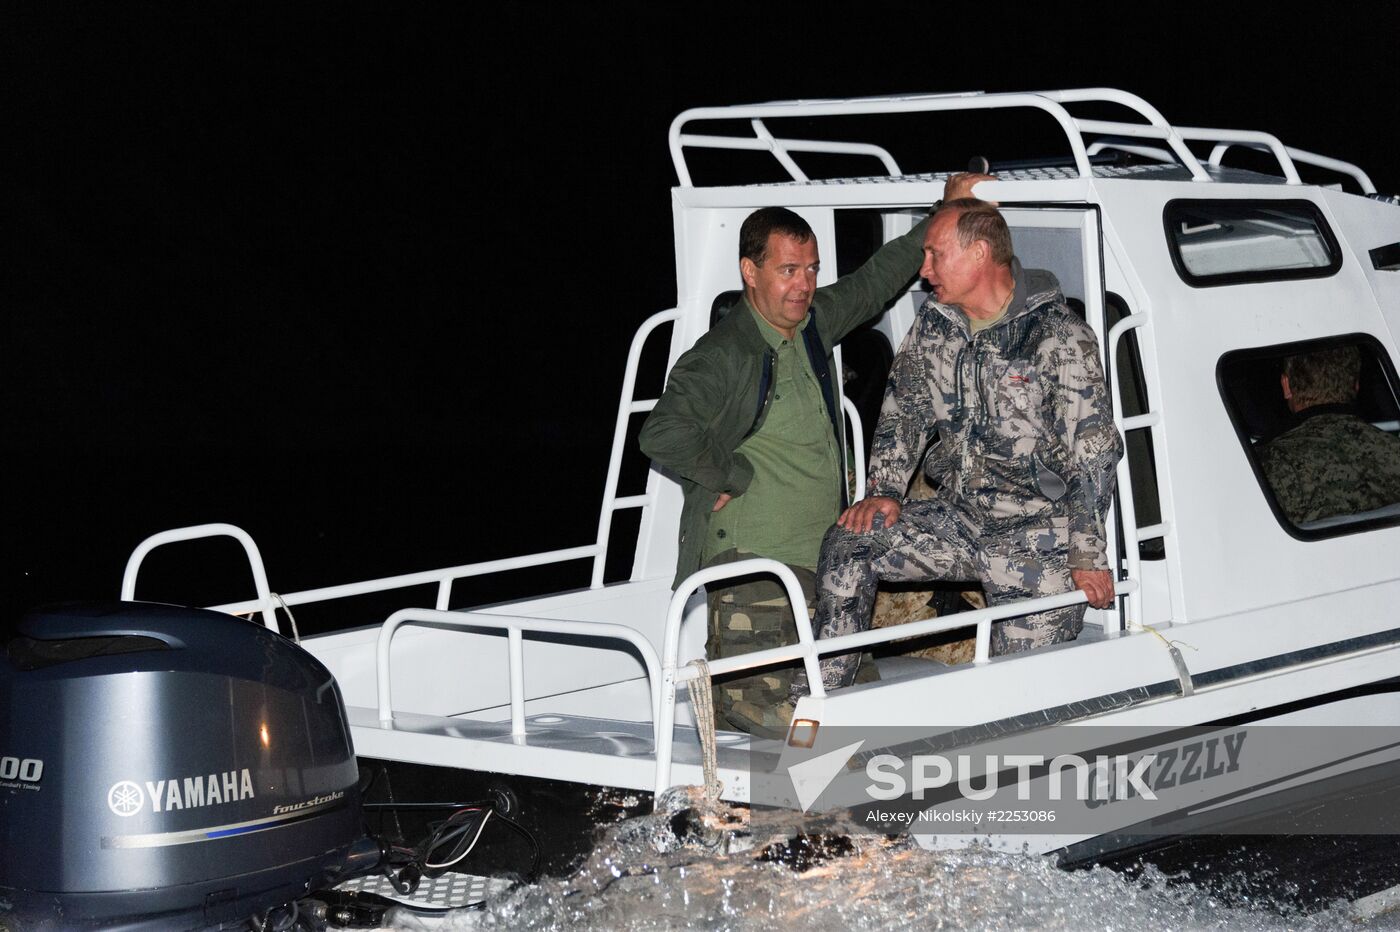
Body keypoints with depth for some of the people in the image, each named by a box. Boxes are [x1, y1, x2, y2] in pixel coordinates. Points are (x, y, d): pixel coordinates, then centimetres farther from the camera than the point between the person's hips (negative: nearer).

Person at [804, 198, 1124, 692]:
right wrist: (884, 490, -3)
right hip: (958, 518, 5)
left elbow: (1093, 453, -13)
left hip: (1038, 540, -5)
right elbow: (904, 408, 14)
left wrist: (1089, 557, -13)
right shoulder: (935, 323, 7)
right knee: (848, 543, -13)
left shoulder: (1061, 338, -13)